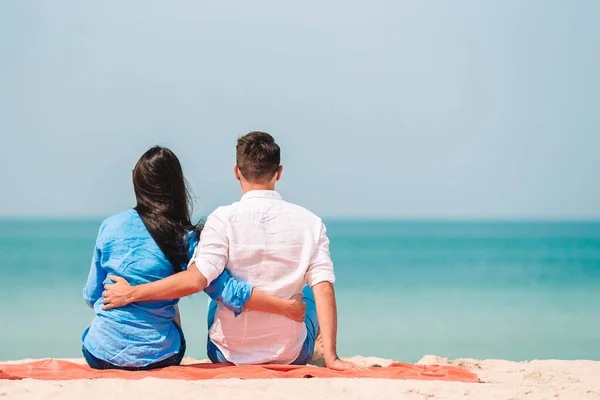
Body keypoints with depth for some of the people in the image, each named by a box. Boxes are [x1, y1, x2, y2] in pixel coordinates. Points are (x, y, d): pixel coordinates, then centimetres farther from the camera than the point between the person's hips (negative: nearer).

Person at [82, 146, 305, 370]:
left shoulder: (110, 226, -3)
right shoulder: (186, 240, -7)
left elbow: (92, 296, 4)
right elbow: (228, 292, -11)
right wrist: (287, 307, -3)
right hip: (155, 358, -1)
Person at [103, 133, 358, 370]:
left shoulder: (223, 219, -14)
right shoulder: (309, 223, -9)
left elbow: (197, 279, -25)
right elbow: (324, 289, -16)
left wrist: (132, 293, -17)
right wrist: (331, 357, -15)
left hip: (229, 355, 0)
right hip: (291, 356, 0)